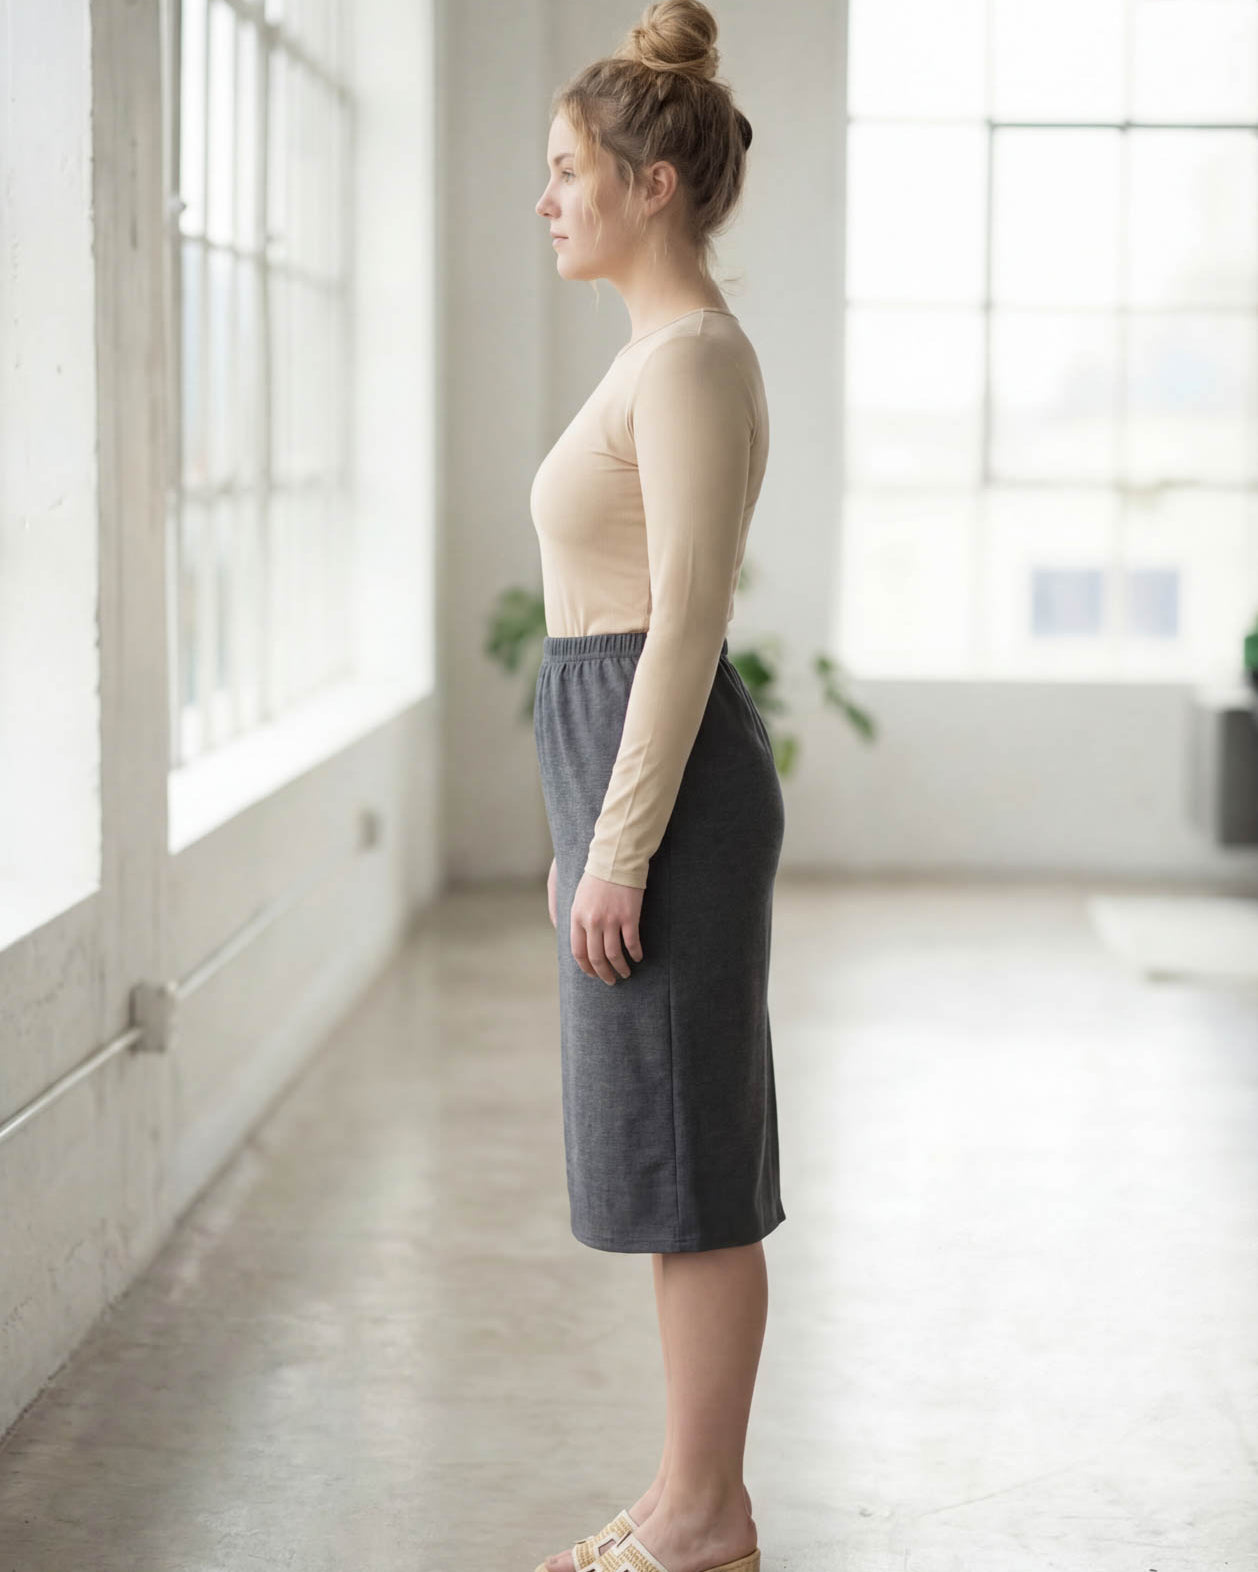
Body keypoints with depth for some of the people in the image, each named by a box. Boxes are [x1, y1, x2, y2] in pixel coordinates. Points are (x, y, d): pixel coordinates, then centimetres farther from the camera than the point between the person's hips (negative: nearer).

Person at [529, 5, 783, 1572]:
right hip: (630, 772, 10)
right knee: (666, 1152, 14)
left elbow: (686, 619, -20)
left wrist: (619, 850, -19)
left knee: (682, 1157, -2)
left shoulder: (692, 356, -15)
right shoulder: (662, 350, 15)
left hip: (664, 781, -10)